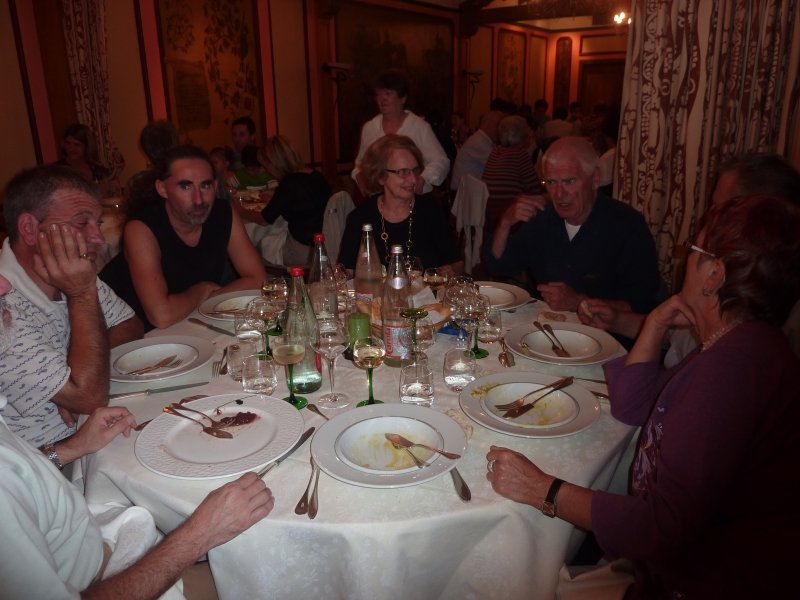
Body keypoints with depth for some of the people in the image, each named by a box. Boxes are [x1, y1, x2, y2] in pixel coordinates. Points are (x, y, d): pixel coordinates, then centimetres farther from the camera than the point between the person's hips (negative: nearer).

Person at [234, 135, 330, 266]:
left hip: (305, 251, -8)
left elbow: (265, 220, -10)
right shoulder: (317, 176, 4)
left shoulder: (290, 183, -19)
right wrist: (275, 201, 21)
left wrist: (241, 212, 8)